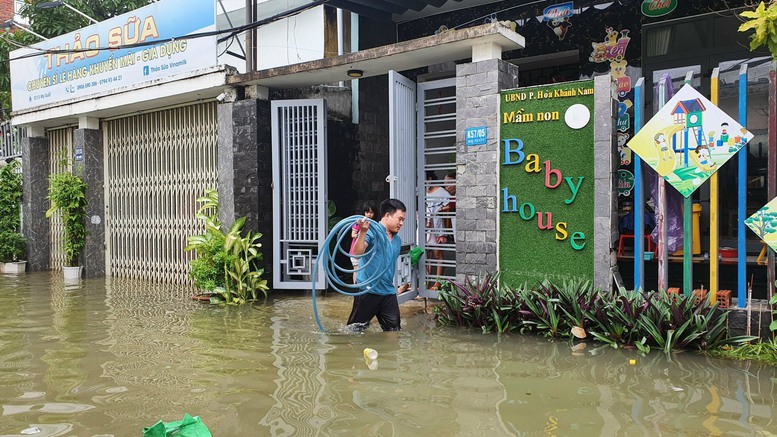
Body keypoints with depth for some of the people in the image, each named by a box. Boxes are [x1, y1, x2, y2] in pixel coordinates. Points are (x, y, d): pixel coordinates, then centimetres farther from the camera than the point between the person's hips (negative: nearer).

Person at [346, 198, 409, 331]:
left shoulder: (397, 240, 14)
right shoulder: (372, 232, -11)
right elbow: (357, 252, -27)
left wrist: (402, 286, 30)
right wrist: (363, 232, -40)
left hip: (388, 293, 7)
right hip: (368, 290, -7)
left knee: (393, 330, 10)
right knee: (355, 329, 4)